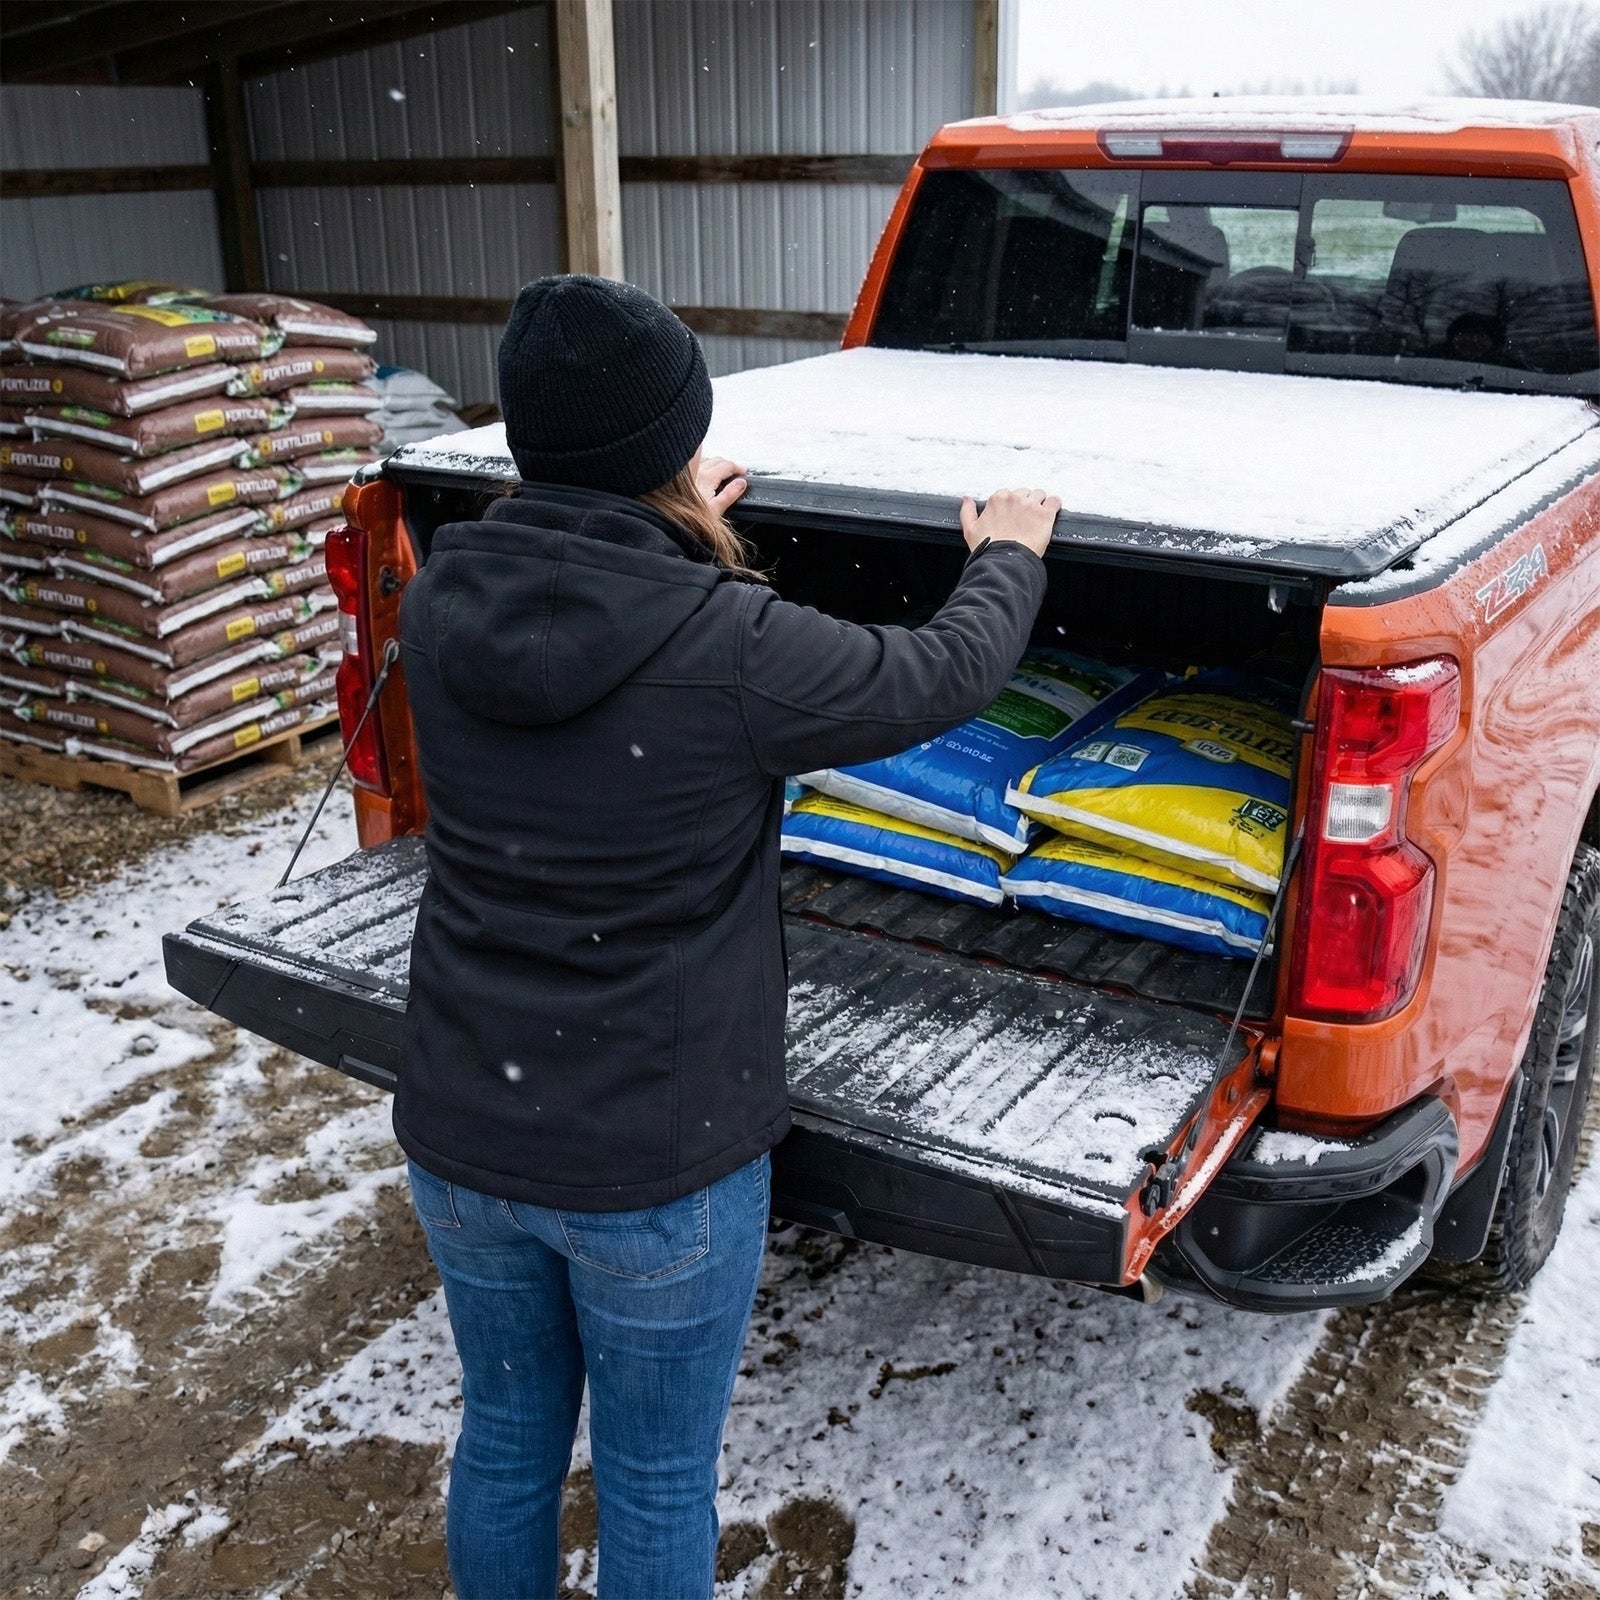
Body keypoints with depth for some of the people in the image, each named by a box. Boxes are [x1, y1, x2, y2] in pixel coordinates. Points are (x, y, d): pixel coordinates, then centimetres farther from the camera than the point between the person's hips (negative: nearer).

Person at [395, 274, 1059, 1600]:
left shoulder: (441, 603, -9)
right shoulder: (730, 647, -24)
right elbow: (944, 678, -6)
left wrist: (669, 537, 31)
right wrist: (1010, 556, 14)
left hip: (460, 1138, 5)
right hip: (658, 1168, -5)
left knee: (507, 1433, 27)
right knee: (658, 1480, 19)